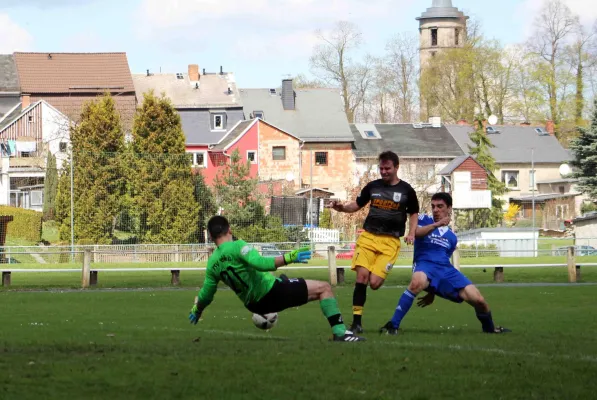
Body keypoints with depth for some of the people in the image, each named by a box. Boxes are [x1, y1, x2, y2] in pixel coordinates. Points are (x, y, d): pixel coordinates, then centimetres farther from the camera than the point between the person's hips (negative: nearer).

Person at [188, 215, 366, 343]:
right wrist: (289, 258, -35)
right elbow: (261, 263, -33)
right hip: (272, 292, -8)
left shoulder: (212, 263, 1)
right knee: (324, 288, -3)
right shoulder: (237, 246, -18)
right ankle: (340, 332, -12)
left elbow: (205, 295, 9)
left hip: (254, 305, 8)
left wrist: (196, 311, 27)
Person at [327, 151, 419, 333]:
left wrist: (411, 233, 0)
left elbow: (414, 213, 15)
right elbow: (357, 205, 17)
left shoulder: (406, 190, 3)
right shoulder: (373, 186, 8)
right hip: (368, 236, 2)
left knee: (374, 282, -16)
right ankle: (357, 322, -9)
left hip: (390, 241, -2)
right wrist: (341, 207, -2)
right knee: (362, 275, -14)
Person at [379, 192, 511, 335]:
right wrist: (437, 224, -21)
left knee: (478, 300, -9)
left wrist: (432, 292, 24)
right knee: (418, 282, -43)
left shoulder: (452, 237, 23)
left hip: (446, 269, 5)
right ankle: (393, 325, -35)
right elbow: (416, 232, -11)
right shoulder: (424, 220, 12)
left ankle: (489, 327, 25)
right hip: (425, 265, -5)